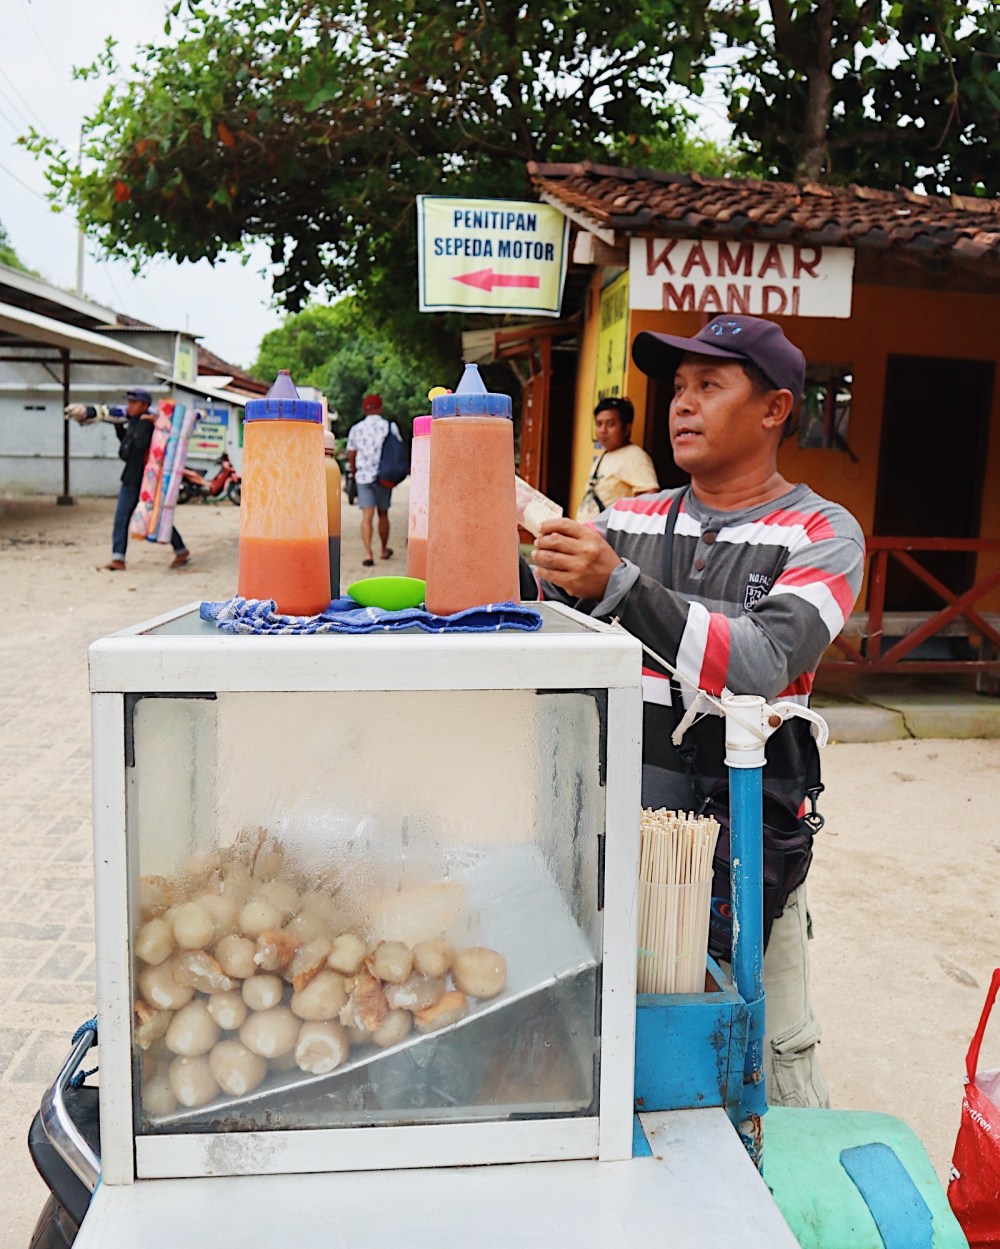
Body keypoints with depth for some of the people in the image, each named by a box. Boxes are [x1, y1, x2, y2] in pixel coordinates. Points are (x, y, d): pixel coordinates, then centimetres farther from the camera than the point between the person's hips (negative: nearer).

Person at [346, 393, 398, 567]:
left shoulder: (356, 429, 4)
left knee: (367, 516, -3)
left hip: (363, 476, 0)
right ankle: (384, 550, 29)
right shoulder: (390, 426, -1)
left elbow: (351, 456, 6)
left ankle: (368, 553, -17)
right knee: (383, 514, 14)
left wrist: (354, 474, 20)